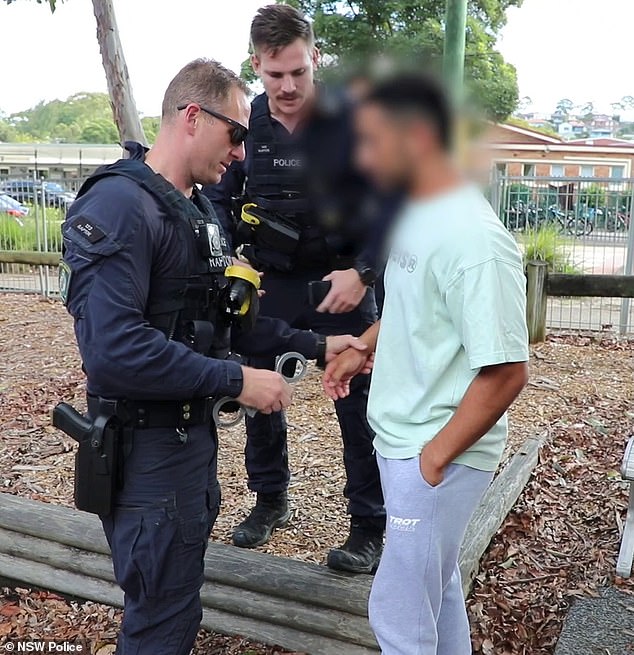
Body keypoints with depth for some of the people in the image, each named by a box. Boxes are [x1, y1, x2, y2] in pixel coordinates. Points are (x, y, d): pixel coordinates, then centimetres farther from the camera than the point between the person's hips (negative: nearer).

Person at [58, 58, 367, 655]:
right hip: (147, 444, -9)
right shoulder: (120, 205, -21)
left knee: (178, 599, 24)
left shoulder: (197, 210, 11)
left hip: (194, 429, 9)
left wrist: (314, 346, 6)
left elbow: (223, 319, 13)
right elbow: (112, 350, -31)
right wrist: (235, 381, -26)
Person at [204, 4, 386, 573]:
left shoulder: (353, 121, -11)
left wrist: (362, 272, -20)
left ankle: (369, 529, 18)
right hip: (270, 284, 4)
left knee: (358, 407, 2)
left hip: (342, 284, -3)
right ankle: (271, 501, 35)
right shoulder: (244, 124, -1)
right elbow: (219, 198, 9)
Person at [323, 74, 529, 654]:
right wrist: (364, 349, 10)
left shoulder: (473, 241, -25)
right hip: (402, 438, 9)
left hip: (438, 453, -8)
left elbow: (505, 372, -24)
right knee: (436, 584, 24)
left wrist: (433, 457, -19)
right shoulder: (417, 214, 4)